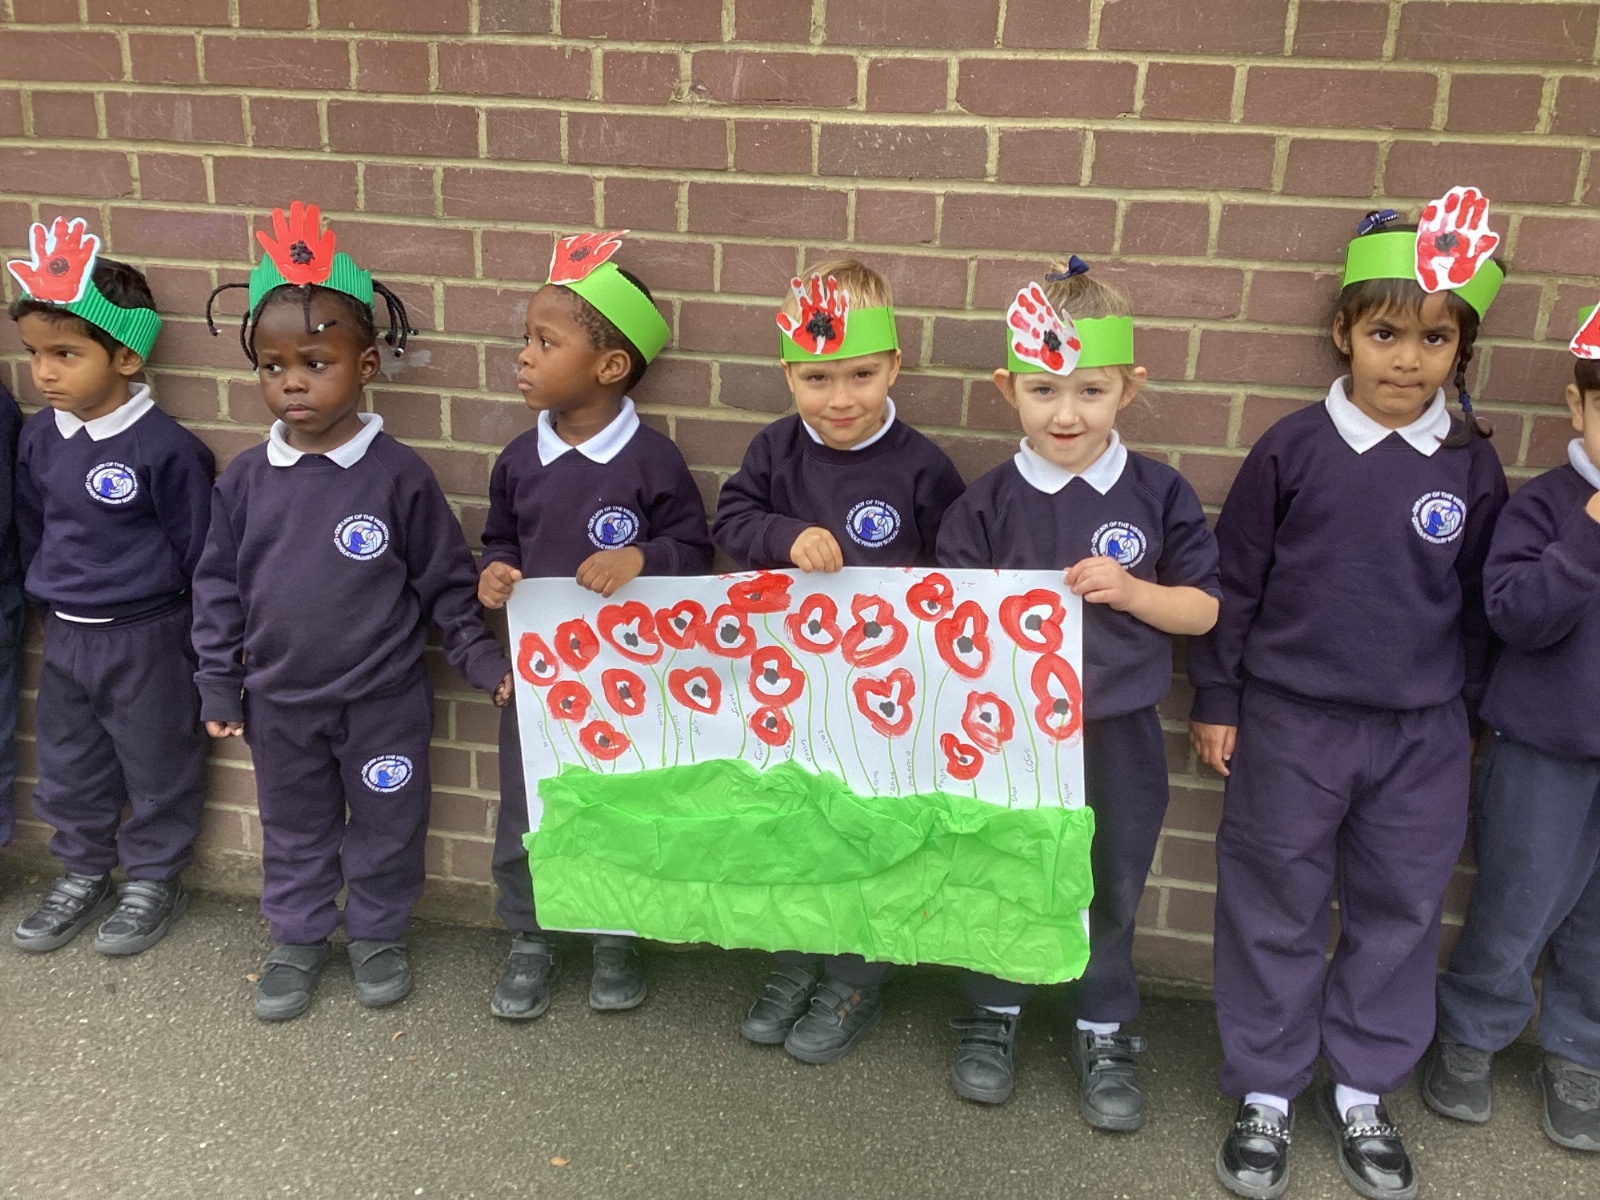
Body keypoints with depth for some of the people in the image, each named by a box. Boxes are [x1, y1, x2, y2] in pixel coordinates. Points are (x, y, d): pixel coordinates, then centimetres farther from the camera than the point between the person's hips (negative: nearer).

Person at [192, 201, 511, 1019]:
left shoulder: (399, 474, -13)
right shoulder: (246, 479, -4)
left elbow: (446, 580, -6)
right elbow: (219, 584, 4)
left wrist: (483, 662, -8)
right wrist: (219, 688, 5)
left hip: (384, 701, -2)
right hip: (281, 704, 3)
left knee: (386, 828, 15)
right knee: (293, 831, 19)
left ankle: (378, 934, 36)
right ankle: (299, 938, 39)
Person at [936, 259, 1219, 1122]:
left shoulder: (1159, 495, -7)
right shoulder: (988, 504, -8)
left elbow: (1205, 608, -2)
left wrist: (1130, 591, -18)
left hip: (1118, 735, 0)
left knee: (1111, 891, 17)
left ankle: (1104, 1033, 39)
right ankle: (993, 1013, 42)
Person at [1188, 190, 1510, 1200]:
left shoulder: (1473, 465, -1)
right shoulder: (1294, 449, -8)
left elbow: (1480, 604, 8)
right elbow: (1234, 581, -2)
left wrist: (1468, 716, 12)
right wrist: (1216, 701, 0)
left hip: (1423, 736, 2)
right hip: (1291, 724, -2)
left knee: (1401, 911, 13)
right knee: (1276, 910, 8)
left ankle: (1362, 1089, 33)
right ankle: (1265, 1092, 26)